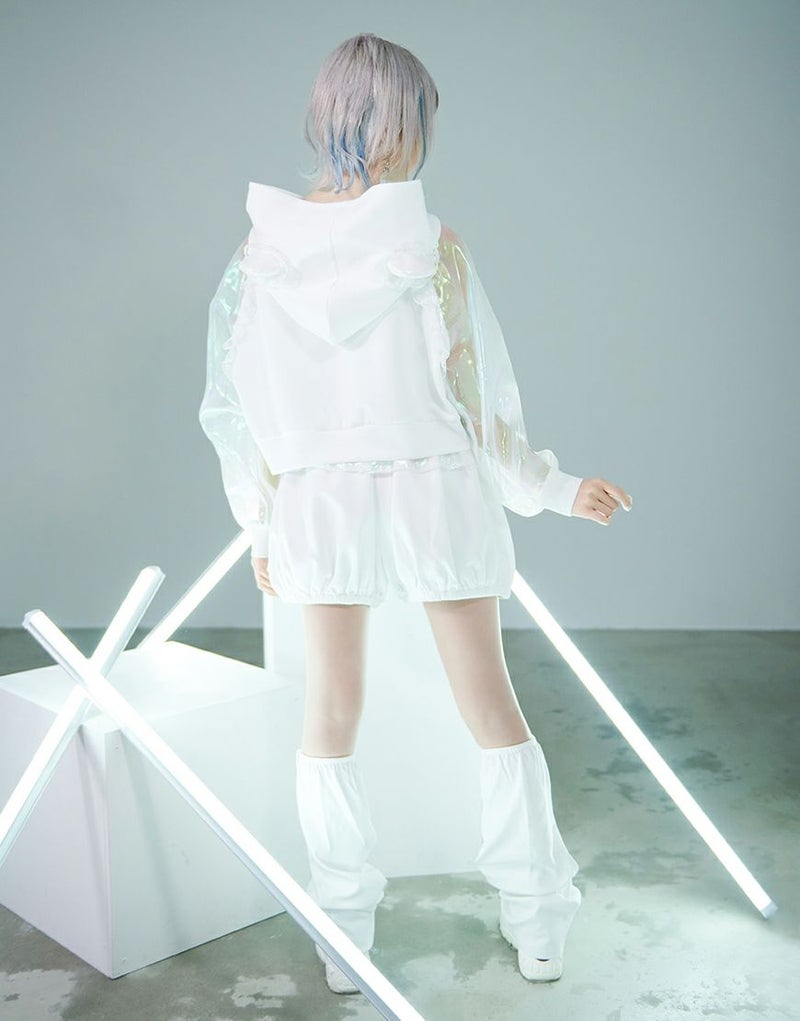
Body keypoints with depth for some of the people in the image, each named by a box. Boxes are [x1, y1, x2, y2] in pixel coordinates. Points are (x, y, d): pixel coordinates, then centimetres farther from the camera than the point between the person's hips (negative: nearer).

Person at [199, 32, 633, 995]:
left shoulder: (262, 250, -3)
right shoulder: (430, 245, -13)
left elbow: (236, 404, 1)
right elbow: (479, 394, -8)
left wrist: (264, 526, 11)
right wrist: (554, 488, 6)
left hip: (320, 501, 2)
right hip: (436, 489, -2)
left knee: (331, 716, 14)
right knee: (491, 707, 12)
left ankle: (344, 941, 23)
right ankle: (540, 929, 24)